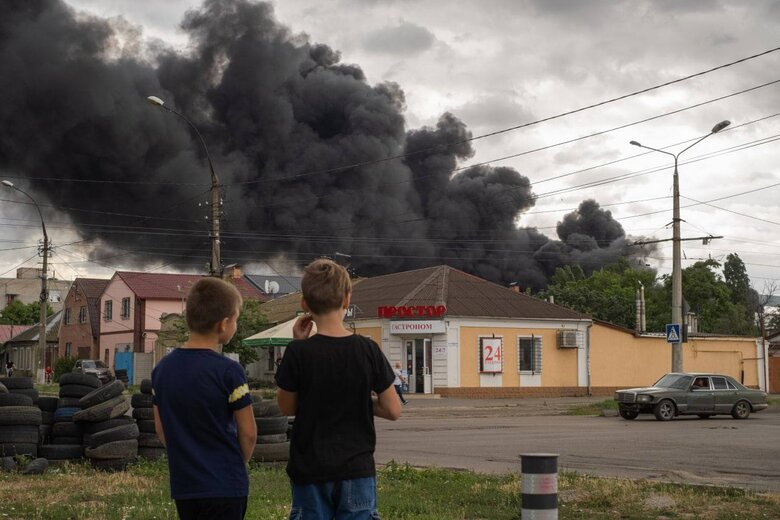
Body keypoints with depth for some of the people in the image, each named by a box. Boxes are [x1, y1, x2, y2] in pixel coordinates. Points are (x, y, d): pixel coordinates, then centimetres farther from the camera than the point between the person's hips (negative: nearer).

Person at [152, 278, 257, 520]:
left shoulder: (162, 368, 2)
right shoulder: (228, 371, -15)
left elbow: (161, 429, 10)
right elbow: (248, 432, -9)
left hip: (182, 484, 6)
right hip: (224, 486, -6)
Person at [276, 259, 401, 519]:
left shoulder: (299, 352, -11)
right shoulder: (367, 350, -6)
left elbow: (287, 407, 3)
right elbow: (393, 410, -2)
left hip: (310, 471, -1)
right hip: (357, 469, 1)